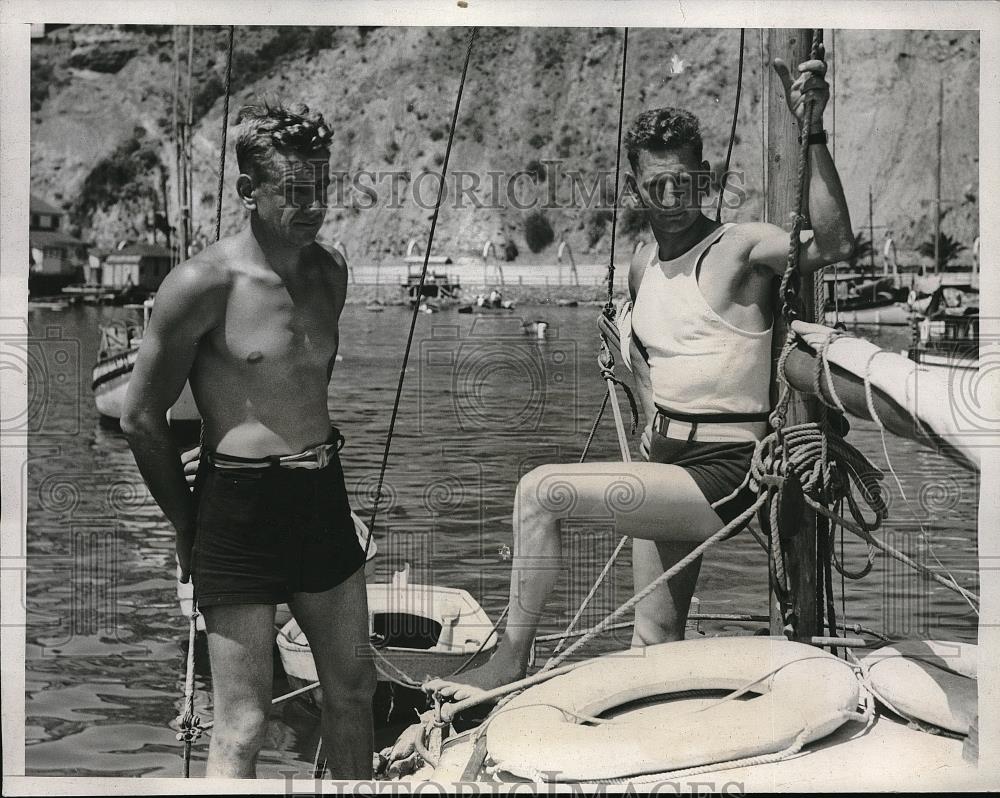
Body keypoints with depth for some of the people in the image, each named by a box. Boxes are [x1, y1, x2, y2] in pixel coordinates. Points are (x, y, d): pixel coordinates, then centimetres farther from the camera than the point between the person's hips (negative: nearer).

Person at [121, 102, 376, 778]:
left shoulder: (331, 272, 6)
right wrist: (188, 530, 0)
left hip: (324, 495, 7)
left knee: (354, 692, 17)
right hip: (239, 502, -6)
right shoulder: (205, 284, -13)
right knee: (243, 726, -3)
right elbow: (141, 419, -6)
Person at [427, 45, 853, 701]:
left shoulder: (742, 248, -10)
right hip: (670, 469, 8)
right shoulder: (643, 268, 12)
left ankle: (511, 662, -5)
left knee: (541, 491, -19)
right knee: (657, 643, 14)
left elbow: (835, 245, -31)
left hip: (724, 475, -8)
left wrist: (812, 133, -36)